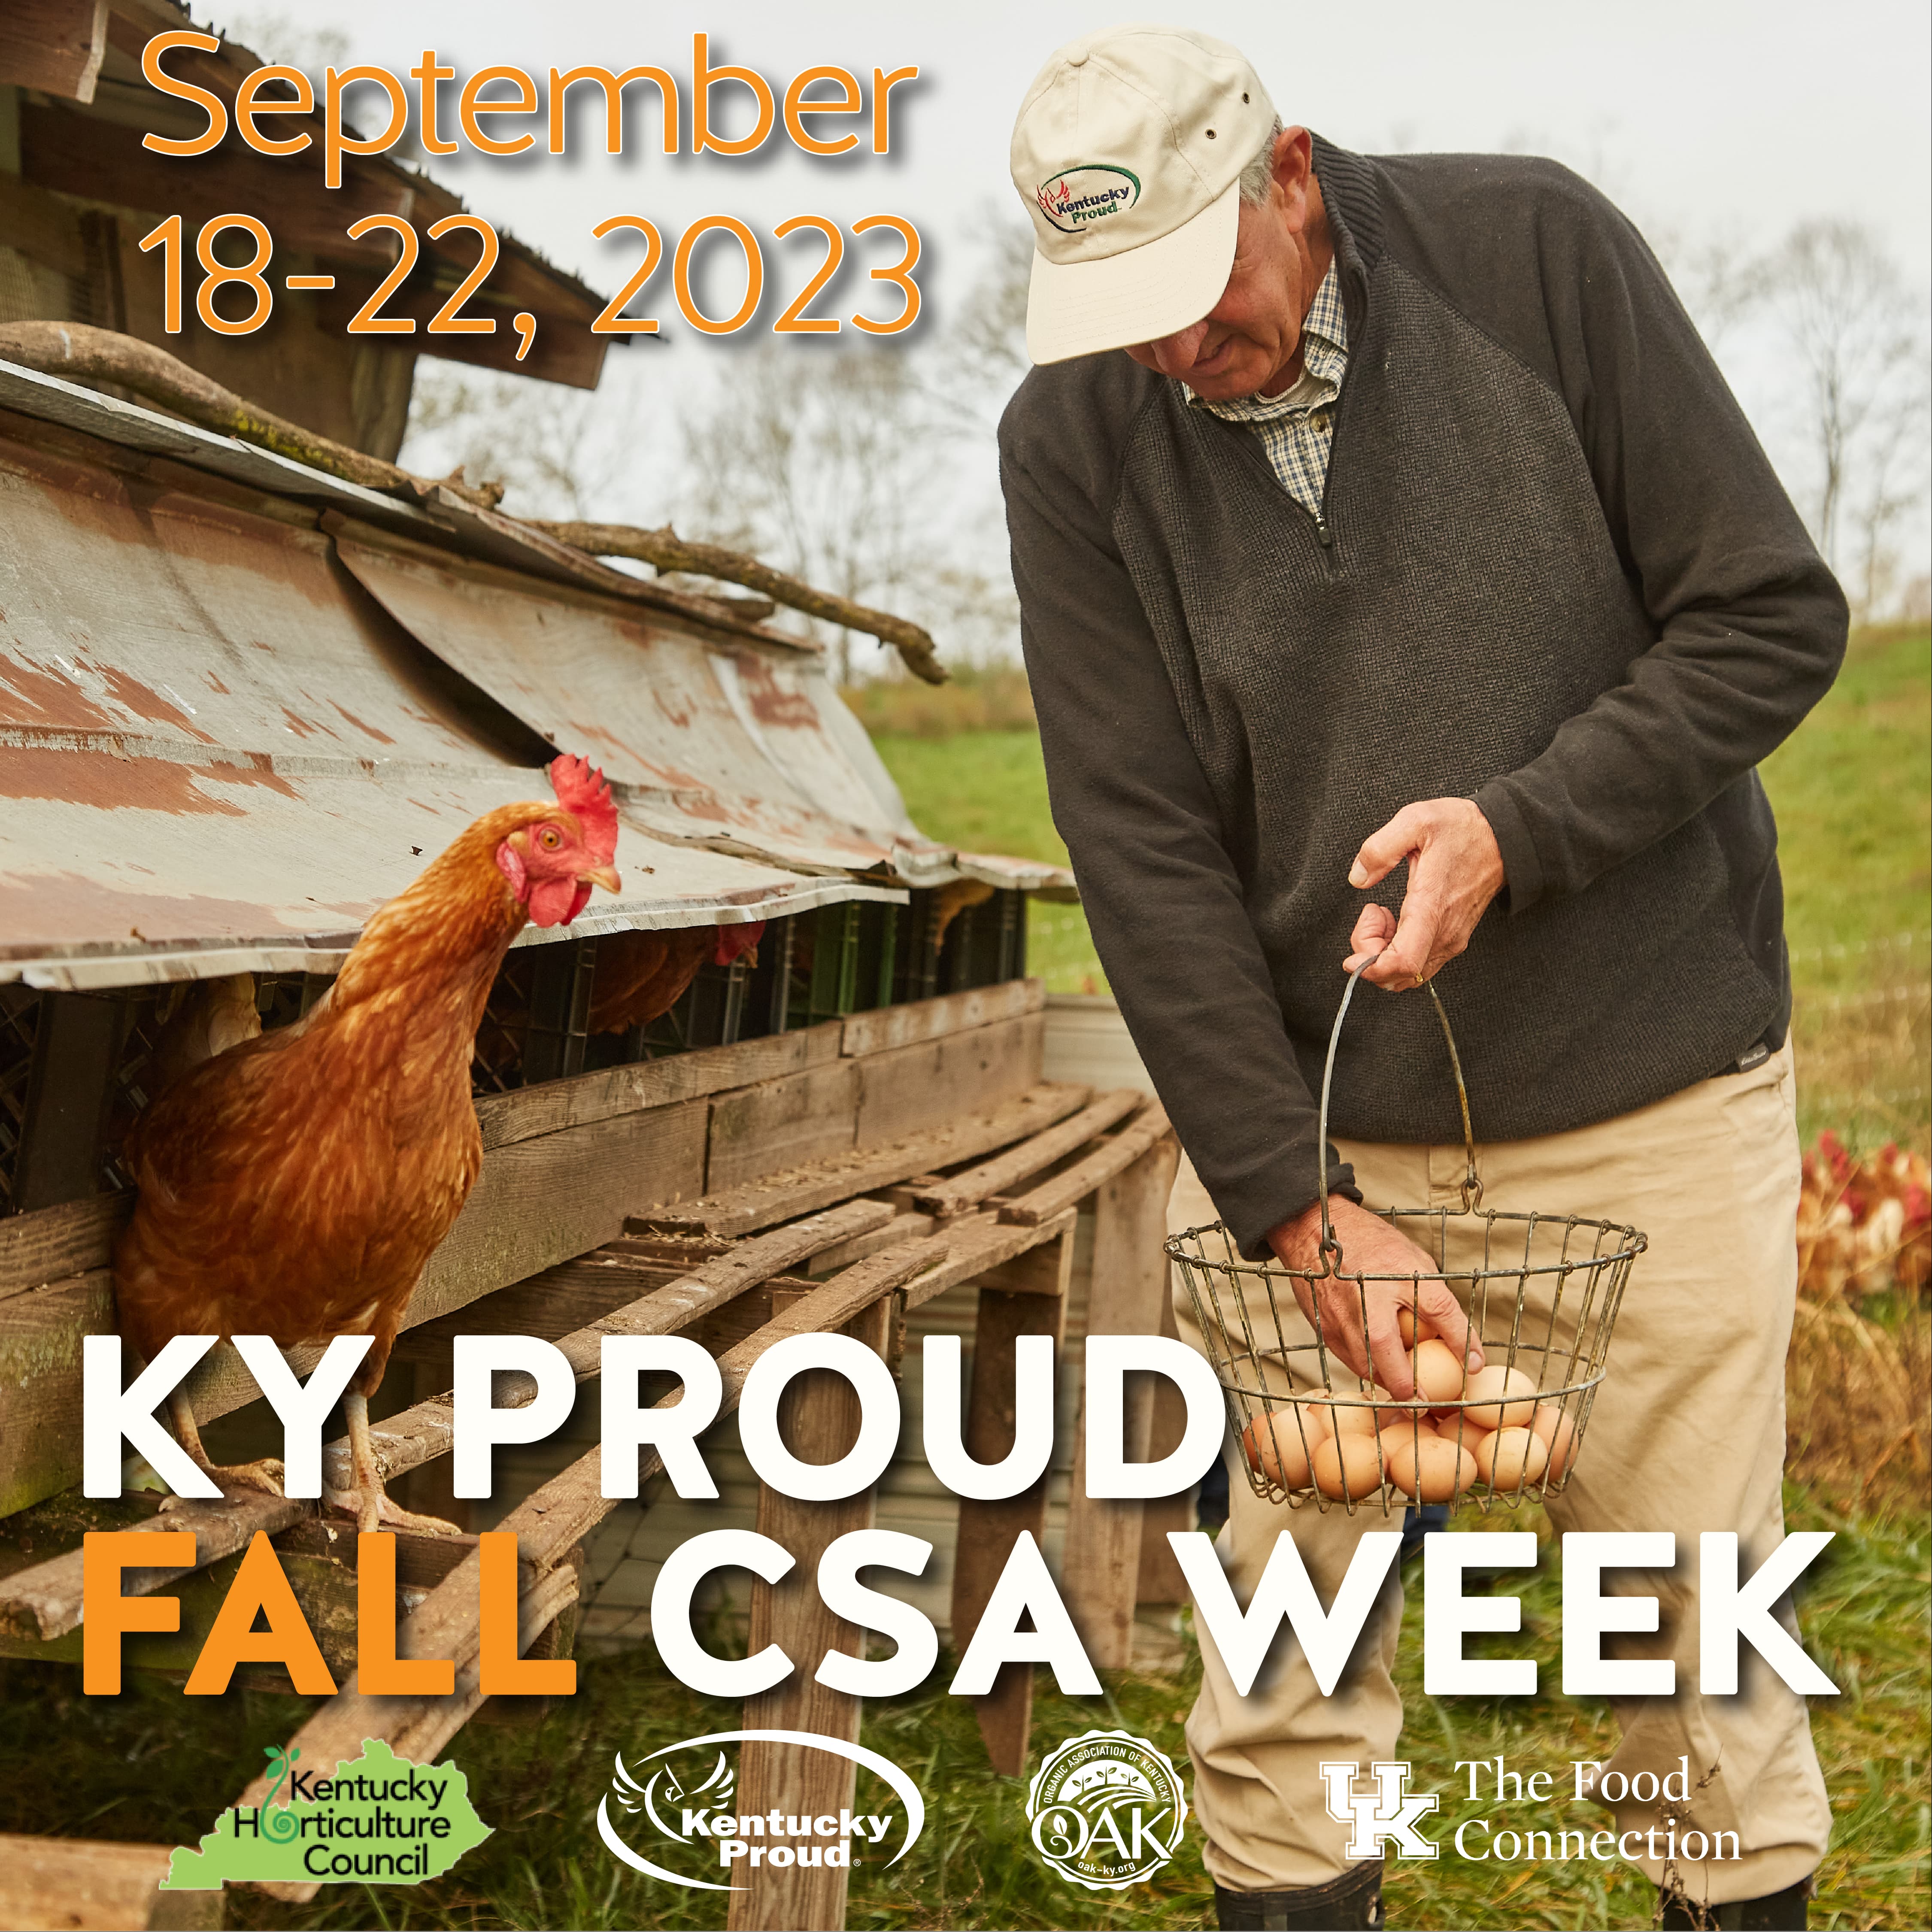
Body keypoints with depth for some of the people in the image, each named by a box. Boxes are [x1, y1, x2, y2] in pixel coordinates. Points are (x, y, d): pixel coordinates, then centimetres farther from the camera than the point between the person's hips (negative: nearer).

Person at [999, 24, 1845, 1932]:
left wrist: (1516, 827, -20)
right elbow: (1140, 846, -8)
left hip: (1650, 1087, 0)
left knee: (1697, 1640, 7)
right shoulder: (1072, 437, -6)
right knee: (1280, 1656, 3)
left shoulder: (1535, 249, -8)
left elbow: (1773, 617, -6)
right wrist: (1291, 1196, -15)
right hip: (1307, 1118, 1)